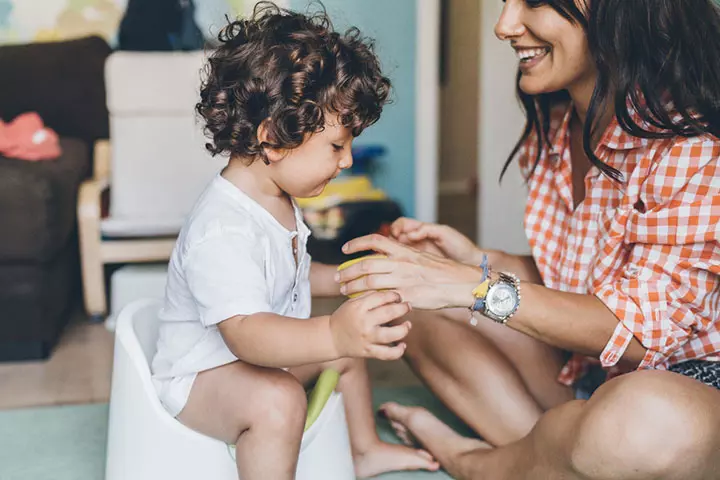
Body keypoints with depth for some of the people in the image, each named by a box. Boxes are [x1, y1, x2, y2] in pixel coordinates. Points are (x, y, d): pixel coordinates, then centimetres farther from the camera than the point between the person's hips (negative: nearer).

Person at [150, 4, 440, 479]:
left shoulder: (278, 199, 0)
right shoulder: (222, 232, -34)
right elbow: (244, 331, -47)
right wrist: (331, 334, -63)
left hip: (264, 352, 10)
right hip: (200, 374, -10)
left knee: (352, 345, 22)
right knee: (277, 400, -38)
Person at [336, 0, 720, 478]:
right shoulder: (553, 125, 4)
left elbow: (644, 328, -24)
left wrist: (479, 286, -29)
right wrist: (478, 260, -8)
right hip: (584, 370, 7)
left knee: (644, 420, -41)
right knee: (416, 308, 0)